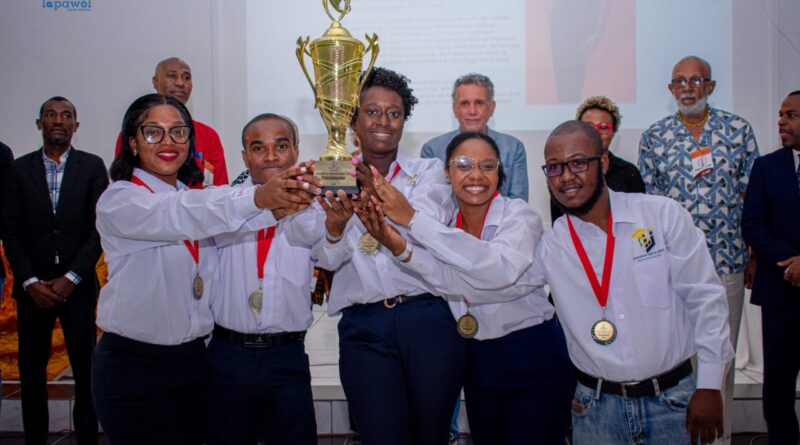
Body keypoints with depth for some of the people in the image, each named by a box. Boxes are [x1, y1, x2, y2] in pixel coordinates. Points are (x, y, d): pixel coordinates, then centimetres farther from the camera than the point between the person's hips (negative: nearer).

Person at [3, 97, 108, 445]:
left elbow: (99, 228, -3)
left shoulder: (92, 166, 1)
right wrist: (30, 282, -6)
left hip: (77, 285, -1)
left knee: (85, 369, 2)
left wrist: (70, 278, -9)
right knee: (31, 372, 7)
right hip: (32, 287, 2)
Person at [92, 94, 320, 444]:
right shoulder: (118, 200, -10)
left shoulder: (191, 199, 9)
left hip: (192, 359, 6)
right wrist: (258, 197, -48)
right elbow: (179, 216, -32)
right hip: (133, 366, -5)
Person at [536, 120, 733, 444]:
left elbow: (705, 298, -5)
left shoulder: (663, 215, -6)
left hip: (674, 400, -1)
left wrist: (709, 385, -6)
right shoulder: (549, 245, -1)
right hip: (595, 407, 1)